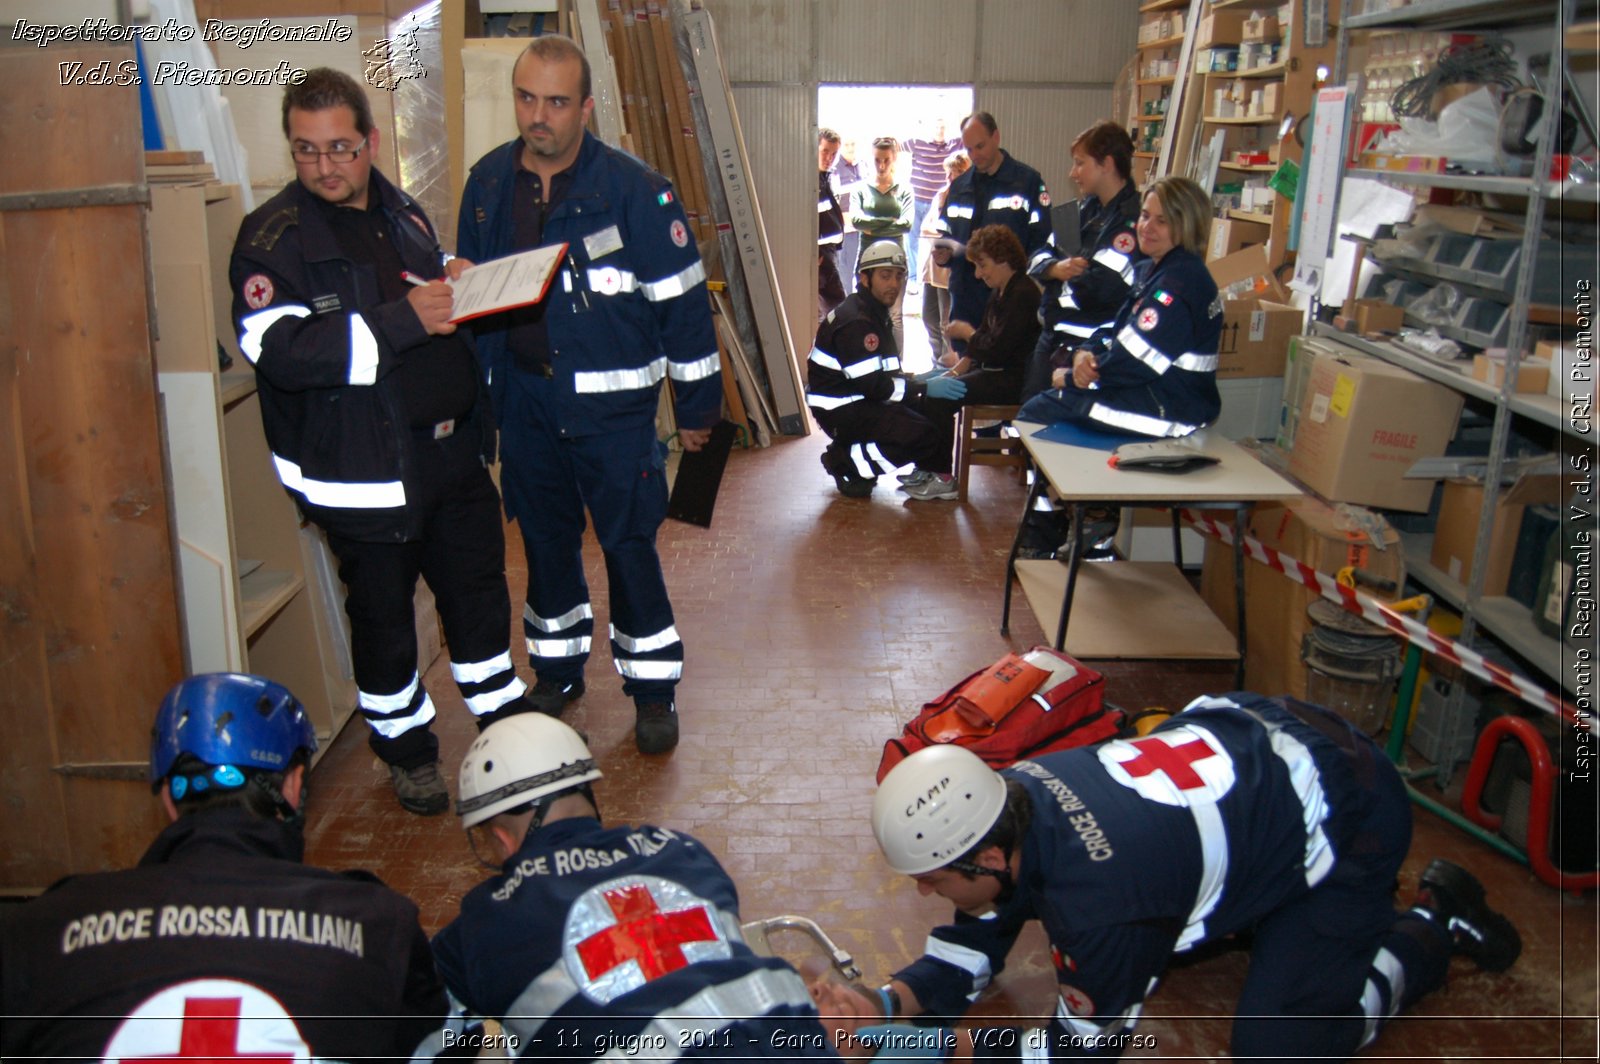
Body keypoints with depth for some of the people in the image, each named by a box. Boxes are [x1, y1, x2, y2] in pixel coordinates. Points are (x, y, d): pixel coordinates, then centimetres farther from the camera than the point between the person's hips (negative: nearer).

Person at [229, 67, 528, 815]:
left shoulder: (404, 215, 12)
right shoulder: (273, 236, -9)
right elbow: (277, 348, -25)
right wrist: (402, 321, -29)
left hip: (452, 451, 6)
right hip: (360, 469, -5)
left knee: (480, 594, 16)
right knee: (383, 616, 9)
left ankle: (505, 719, 36)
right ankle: (405, 746, 31)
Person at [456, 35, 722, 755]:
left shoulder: (632, 189, -11)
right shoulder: (488, 182, 4)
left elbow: (682, 299, -8)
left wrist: (697, 404, -5)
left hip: (611, 399, -4)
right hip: (523, 393, 5)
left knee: (628, 541, 0)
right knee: (544, 534, 15)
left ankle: (653, 687, 17)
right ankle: (557, 669, 34)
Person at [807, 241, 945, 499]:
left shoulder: (875, 314, 14)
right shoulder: (855, 322, -20)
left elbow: (885, 375, 15)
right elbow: (874, 387, -24)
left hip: (859, 401, 11)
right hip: (839, 410, -11)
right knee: (922, 436, -21)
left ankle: (851, 452, 10)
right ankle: (846, 462, -8)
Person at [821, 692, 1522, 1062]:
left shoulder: (1093, 900, -38)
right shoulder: (1005, 798, -15)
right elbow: (975, 949, -1)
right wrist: (891, 1003, -18)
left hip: (1344, 817, -8)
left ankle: (1430, 930, 11)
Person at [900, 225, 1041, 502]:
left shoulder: (1023, 294, -18)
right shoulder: (1000, 294, 14)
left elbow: (996, 351, -23)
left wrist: (966, 332, -7)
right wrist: (955, 371, 2)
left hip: (1013, 381, -10)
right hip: (993, 372, 11)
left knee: (940, 398, -23)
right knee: (920, 391, 3)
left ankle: (943, 479, -13)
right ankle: (925, 468, 7)